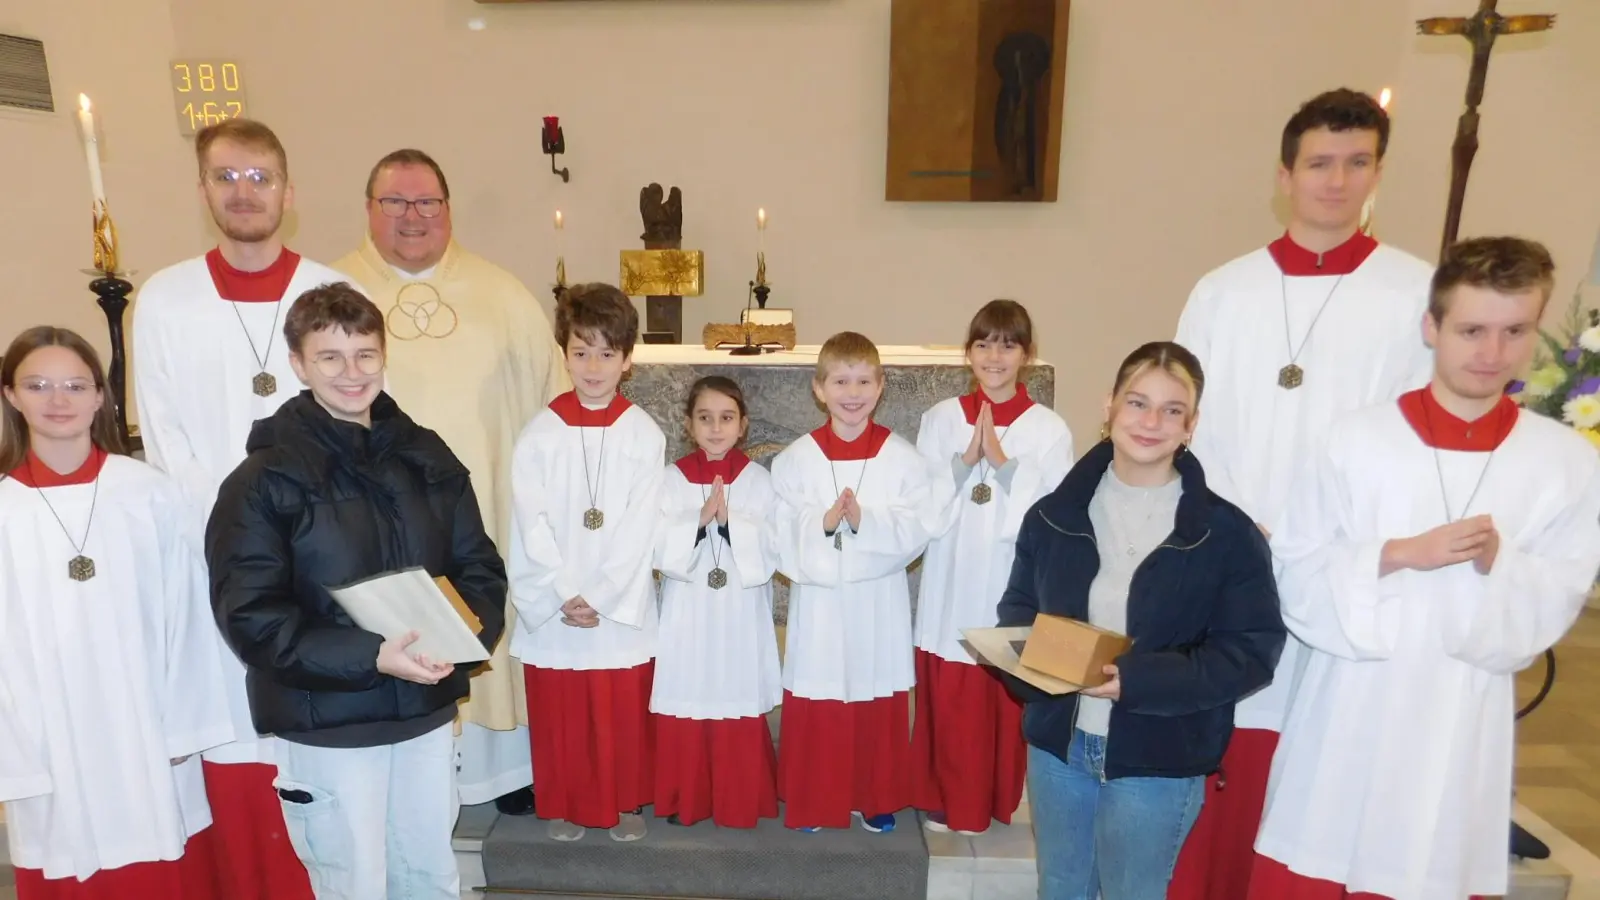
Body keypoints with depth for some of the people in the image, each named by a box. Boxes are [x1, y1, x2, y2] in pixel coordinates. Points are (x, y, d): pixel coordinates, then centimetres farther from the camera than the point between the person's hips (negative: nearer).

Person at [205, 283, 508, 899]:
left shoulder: (428, 458, 2)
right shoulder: (266, 478, -11)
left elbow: (479, 567, 3)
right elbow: (251, 617, -15)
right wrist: (370, 657, -25)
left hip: (427, 709, 4)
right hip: (326, 724, -4)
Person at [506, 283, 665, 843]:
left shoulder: (645, 435, -4)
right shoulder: (540, 434, -2)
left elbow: (641, 527, -8)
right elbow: (531, 524, -5)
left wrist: (599, 597, -13)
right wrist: (565, 595, -13)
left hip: (623, 602, 0)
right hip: (552, 604, 1)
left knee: (625, 712, 10)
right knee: (558, 714, 12)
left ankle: (626, 803, 32)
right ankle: (564, 805, 33)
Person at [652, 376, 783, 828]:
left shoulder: (758, 480, -1)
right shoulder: (671, 479, 0)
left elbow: (772, 550, -8)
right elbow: (660, 550, -7)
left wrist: (730, 522, -22)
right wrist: (700, 520, -22)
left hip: (741, 614, 0)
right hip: (687, 613, 1)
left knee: (740, 709, 6)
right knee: (685, 706, 6)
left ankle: (741, 802, 24)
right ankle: (686, 799, 25)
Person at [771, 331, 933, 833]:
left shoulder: (902, 457, -3)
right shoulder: (795, 459, -3)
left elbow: (917, 532, -9)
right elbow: (781, 535, -6)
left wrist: (866, 519, -23)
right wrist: (823, 522, -23)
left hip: (880, 604, 1)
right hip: (818, 601, 0)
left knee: (880, 710, 12)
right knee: (814, 710, 8)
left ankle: (876, 800, 32)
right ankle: (811, 801, 28)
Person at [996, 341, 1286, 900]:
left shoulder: (1228, 532, -11)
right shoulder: (1055, 514, -1)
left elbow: (1252, 650, -13)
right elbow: (1017, 608, 6)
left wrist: (1139, 679, -25)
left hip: (1158, 762, -3)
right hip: (1057, 743, 3)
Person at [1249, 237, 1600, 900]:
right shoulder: (1360, 437, -6)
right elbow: (1297, 569, -6)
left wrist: (1496, 564, -20)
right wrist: (1400, 553, -20)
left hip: (1464, 718, 1)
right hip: (1352, 710, -1)